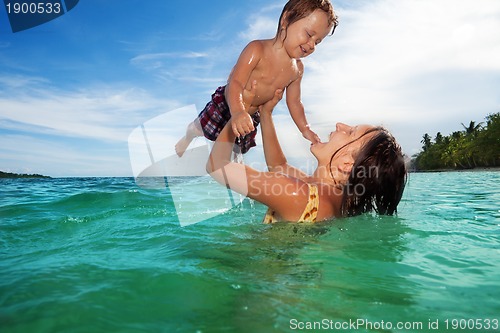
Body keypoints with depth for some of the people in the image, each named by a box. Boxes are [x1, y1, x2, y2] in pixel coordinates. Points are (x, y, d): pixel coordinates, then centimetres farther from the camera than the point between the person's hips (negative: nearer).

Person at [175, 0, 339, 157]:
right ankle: (187, 139, 50)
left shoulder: (297, 69, -9)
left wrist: (305, 129, -7)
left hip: (252, 116, 5)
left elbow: (293, 102, 0)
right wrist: (237, 111, -57)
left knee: (239, 149, 18)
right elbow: (235, 83, -39)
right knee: (198, 128, 13)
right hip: (226, 105, -4)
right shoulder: (257, 49, -29)